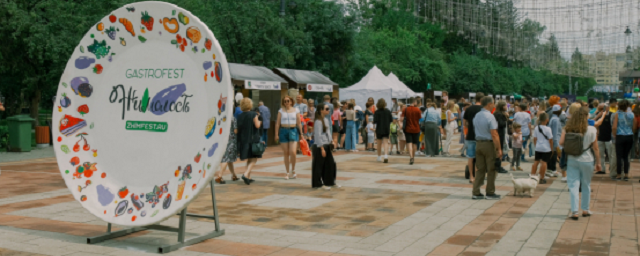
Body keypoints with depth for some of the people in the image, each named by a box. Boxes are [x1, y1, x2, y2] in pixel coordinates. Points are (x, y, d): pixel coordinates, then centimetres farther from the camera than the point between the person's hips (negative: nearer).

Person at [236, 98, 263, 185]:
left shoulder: (240, 116, 5)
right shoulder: (254, 115, -8)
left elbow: (238, 129, 4)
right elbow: (257, 125, -15)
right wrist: (259, 120, 4)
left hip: (243, 140, 5)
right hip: (253, 139, -5)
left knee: (249, 159, 17)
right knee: (254, 159, -3)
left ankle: (249, 177, 18)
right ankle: (246, 174, -21)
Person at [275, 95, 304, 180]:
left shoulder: (295, 110, 6)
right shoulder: (281, 111, 6)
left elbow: (299, 123, 8)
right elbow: (278, 123, 5)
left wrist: (301, 134, 5)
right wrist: (276, 134, -2)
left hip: (293, 131, -1)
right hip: (283, 131, 1)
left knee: (293, 152, -14)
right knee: (286, 153, 4)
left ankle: (293, 170, 7)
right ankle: (287, 173, 14)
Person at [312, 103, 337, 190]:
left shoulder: (326, 120, 13)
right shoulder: (318, 121, -16)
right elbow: (318, 136, -19)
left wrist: (331, 141, 15)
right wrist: (322, 148, -20)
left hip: (326, 145, 10)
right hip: (319, 146, -10)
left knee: (331, 163, 12)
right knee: (318, 165, 0)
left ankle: (329, 182, 23)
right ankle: (318, 184, 9)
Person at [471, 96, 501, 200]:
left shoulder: (476, 116, 9)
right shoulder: (490, 116, -16)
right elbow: (494, 135, -18)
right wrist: (498, 149, -14)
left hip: (478, 144, 7)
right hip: (489, 144, -7)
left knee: (480, 169, 11)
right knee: (491, 169, 5)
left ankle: (476, 192, 10)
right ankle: (490, 193, 11)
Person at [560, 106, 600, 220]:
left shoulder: (568, 129, -5)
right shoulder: (591, 130, -11)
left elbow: (561, 142, -12)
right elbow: (595, 148, -7)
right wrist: (598, 162, 3)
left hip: (572, 160, 1)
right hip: (587, 160, -1)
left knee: (573, 185, 4)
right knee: (586, 185, 15)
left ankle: (574, 211, -5)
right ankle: (585, 210, 26)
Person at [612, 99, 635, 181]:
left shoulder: (617, 114, -7)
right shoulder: (631, 115, 2)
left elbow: (614, 127, -12)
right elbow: (634, 127, 5)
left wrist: (614, 135, 2)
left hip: (620, 137, -3)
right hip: (630, 137, 3)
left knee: (619, 156, 4)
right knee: (626, 156, 13)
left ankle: (619, 175, 7)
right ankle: (626, 175, 13)